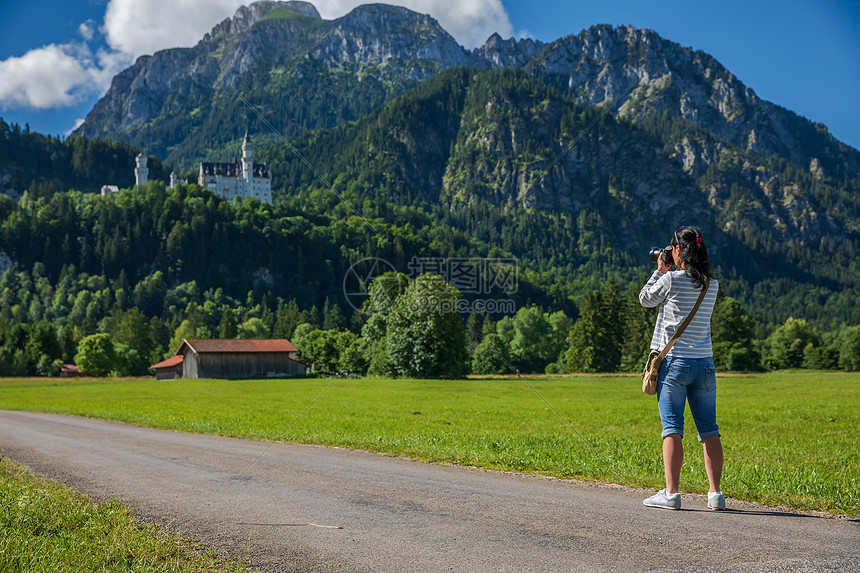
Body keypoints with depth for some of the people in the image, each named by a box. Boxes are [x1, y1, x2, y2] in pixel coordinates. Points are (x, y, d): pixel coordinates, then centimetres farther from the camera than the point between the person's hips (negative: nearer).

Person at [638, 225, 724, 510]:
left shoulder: (671, 280, -9)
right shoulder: (712, 284, 6)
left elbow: (645, 299, 6)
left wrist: (659, 271, 14)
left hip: (674, 362, -4)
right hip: (704, 362, 5)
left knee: (672, 429, -3)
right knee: (709, 430, 7)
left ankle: (671, 493, -5)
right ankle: (715, 493, 6)